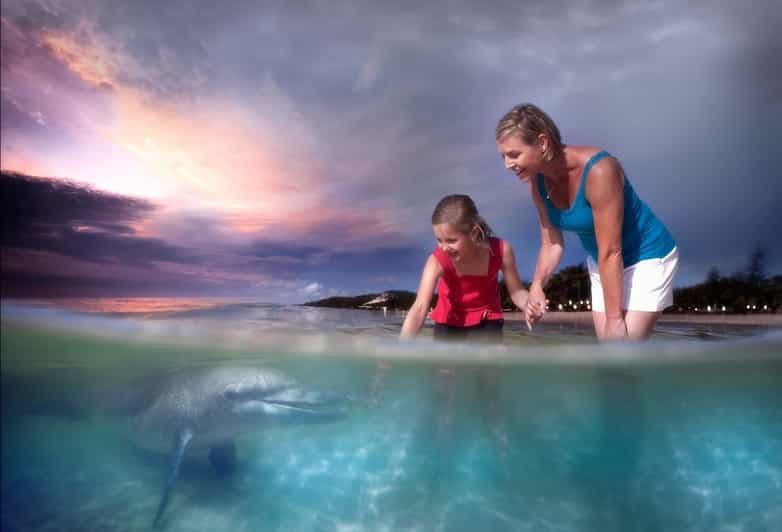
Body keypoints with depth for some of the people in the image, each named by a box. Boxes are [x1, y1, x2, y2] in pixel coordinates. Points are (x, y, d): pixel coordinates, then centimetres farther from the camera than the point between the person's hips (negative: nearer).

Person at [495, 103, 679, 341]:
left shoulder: (598, 170, -32)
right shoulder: (538, 182, -11)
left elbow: (611, 253, -30)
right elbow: (551, 244, -4)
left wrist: (615, 318, -25)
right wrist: (537, 285, -21)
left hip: (646, 257, -7)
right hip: (603, 263, 7)